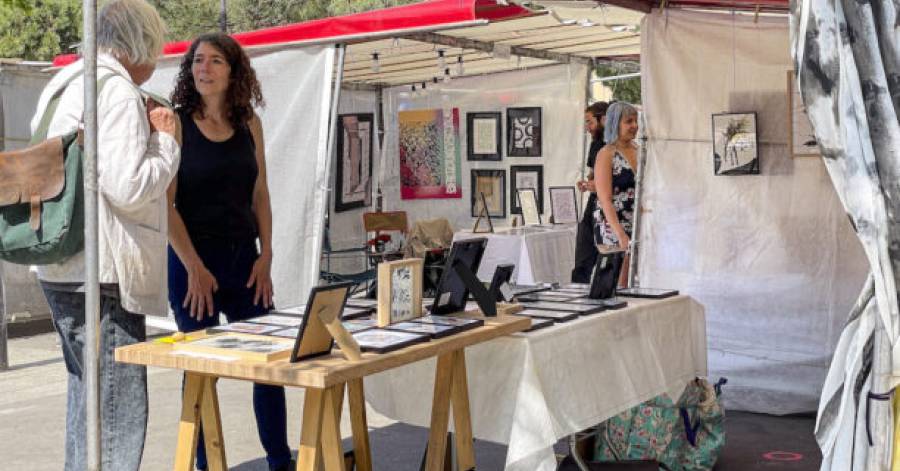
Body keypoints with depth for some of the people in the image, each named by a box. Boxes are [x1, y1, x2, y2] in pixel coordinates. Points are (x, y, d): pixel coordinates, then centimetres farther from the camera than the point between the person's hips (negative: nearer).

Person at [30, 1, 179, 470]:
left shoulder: (63, 84, 16)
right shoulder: (119, 92, -14)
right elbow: (128, 187, -20)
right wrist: (166, 140, -5)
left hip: (59, 271, 10)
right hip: (102, 277, -10)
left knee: (87, 395, 21)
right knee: (118, 412, -4)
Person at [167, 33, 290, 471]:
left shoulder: (248, 124, 8)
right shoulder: (175, 124, -5)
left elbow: (260, 195, 11)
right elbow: (165, 205, -9)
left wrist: (265, 256, 2)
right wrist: (195, 268, -15)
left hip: (244, 257, 4)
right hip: (193, 259, -4)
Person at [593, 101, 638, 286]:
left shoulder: (639, 151, 12)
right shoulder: (606, 154, -6)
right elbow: (605, 200, -13)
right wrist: (621, 234, -22)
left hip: (639, 228, 6)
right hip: (614, 229, -6)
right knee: (618, 286, -5)